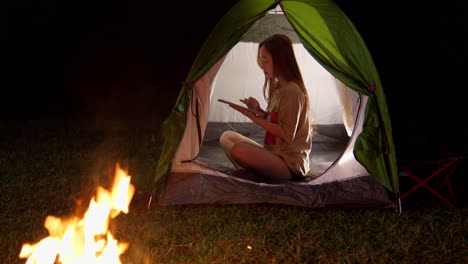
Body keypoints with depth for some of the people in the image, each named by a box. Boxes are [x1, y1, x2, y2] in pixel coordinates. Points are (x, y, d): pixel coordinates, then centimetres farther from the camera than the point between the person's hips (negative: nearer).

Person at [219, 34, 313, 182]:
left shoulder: (292, 90, -17)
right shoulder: (277, 87, 12)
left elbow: (286, 134, -20)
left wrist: (253, 116, -18)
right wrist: (258, 110, 0)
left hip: (291, 166, -10)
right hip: (275, 155, 10)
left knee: (239, 150, -33)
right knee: (227, 136, 9)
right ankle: (251, 173, -9)